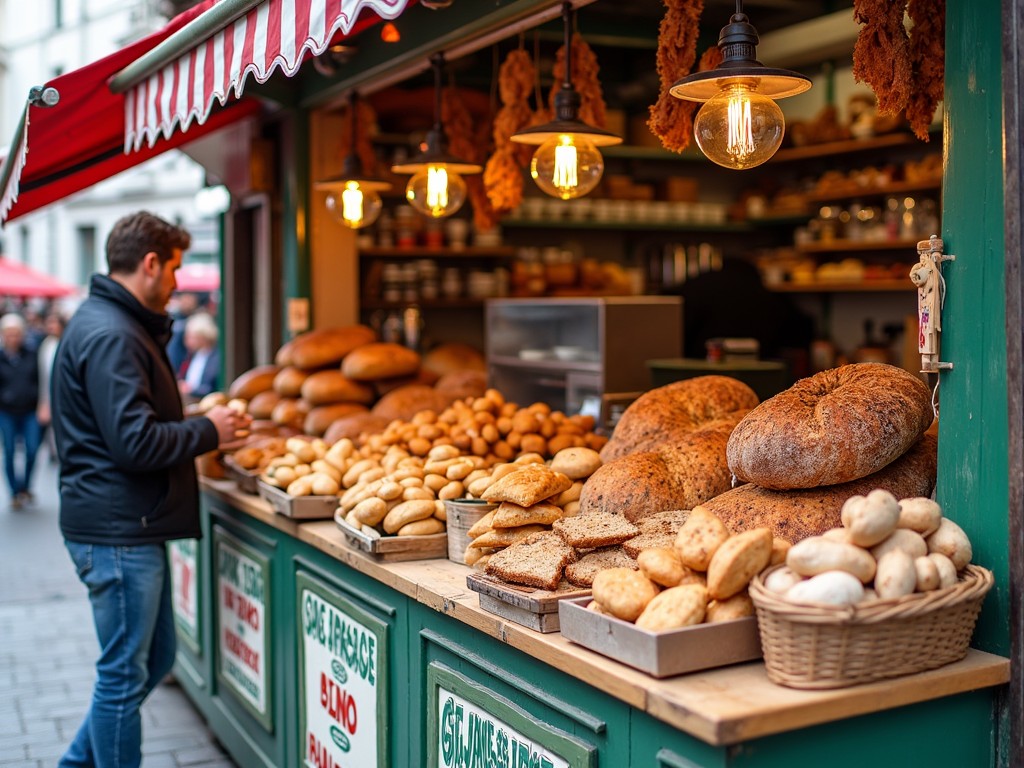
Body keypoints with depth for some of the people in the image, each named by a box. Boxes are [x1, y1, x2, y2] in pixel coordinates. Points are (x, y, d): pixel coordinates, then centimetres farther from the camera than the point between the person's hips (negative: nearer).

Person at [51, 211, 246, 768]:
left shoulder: (116, 325, 16)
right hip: (118, 531, -11)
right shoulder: (110, 336, -19)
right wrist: (208, 431, -11)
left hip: (129, 526, 11)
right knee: (125, 674, 2)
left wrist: (198, 425, 12)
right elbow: (135, 441, -24)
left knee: (154, 658, 19)